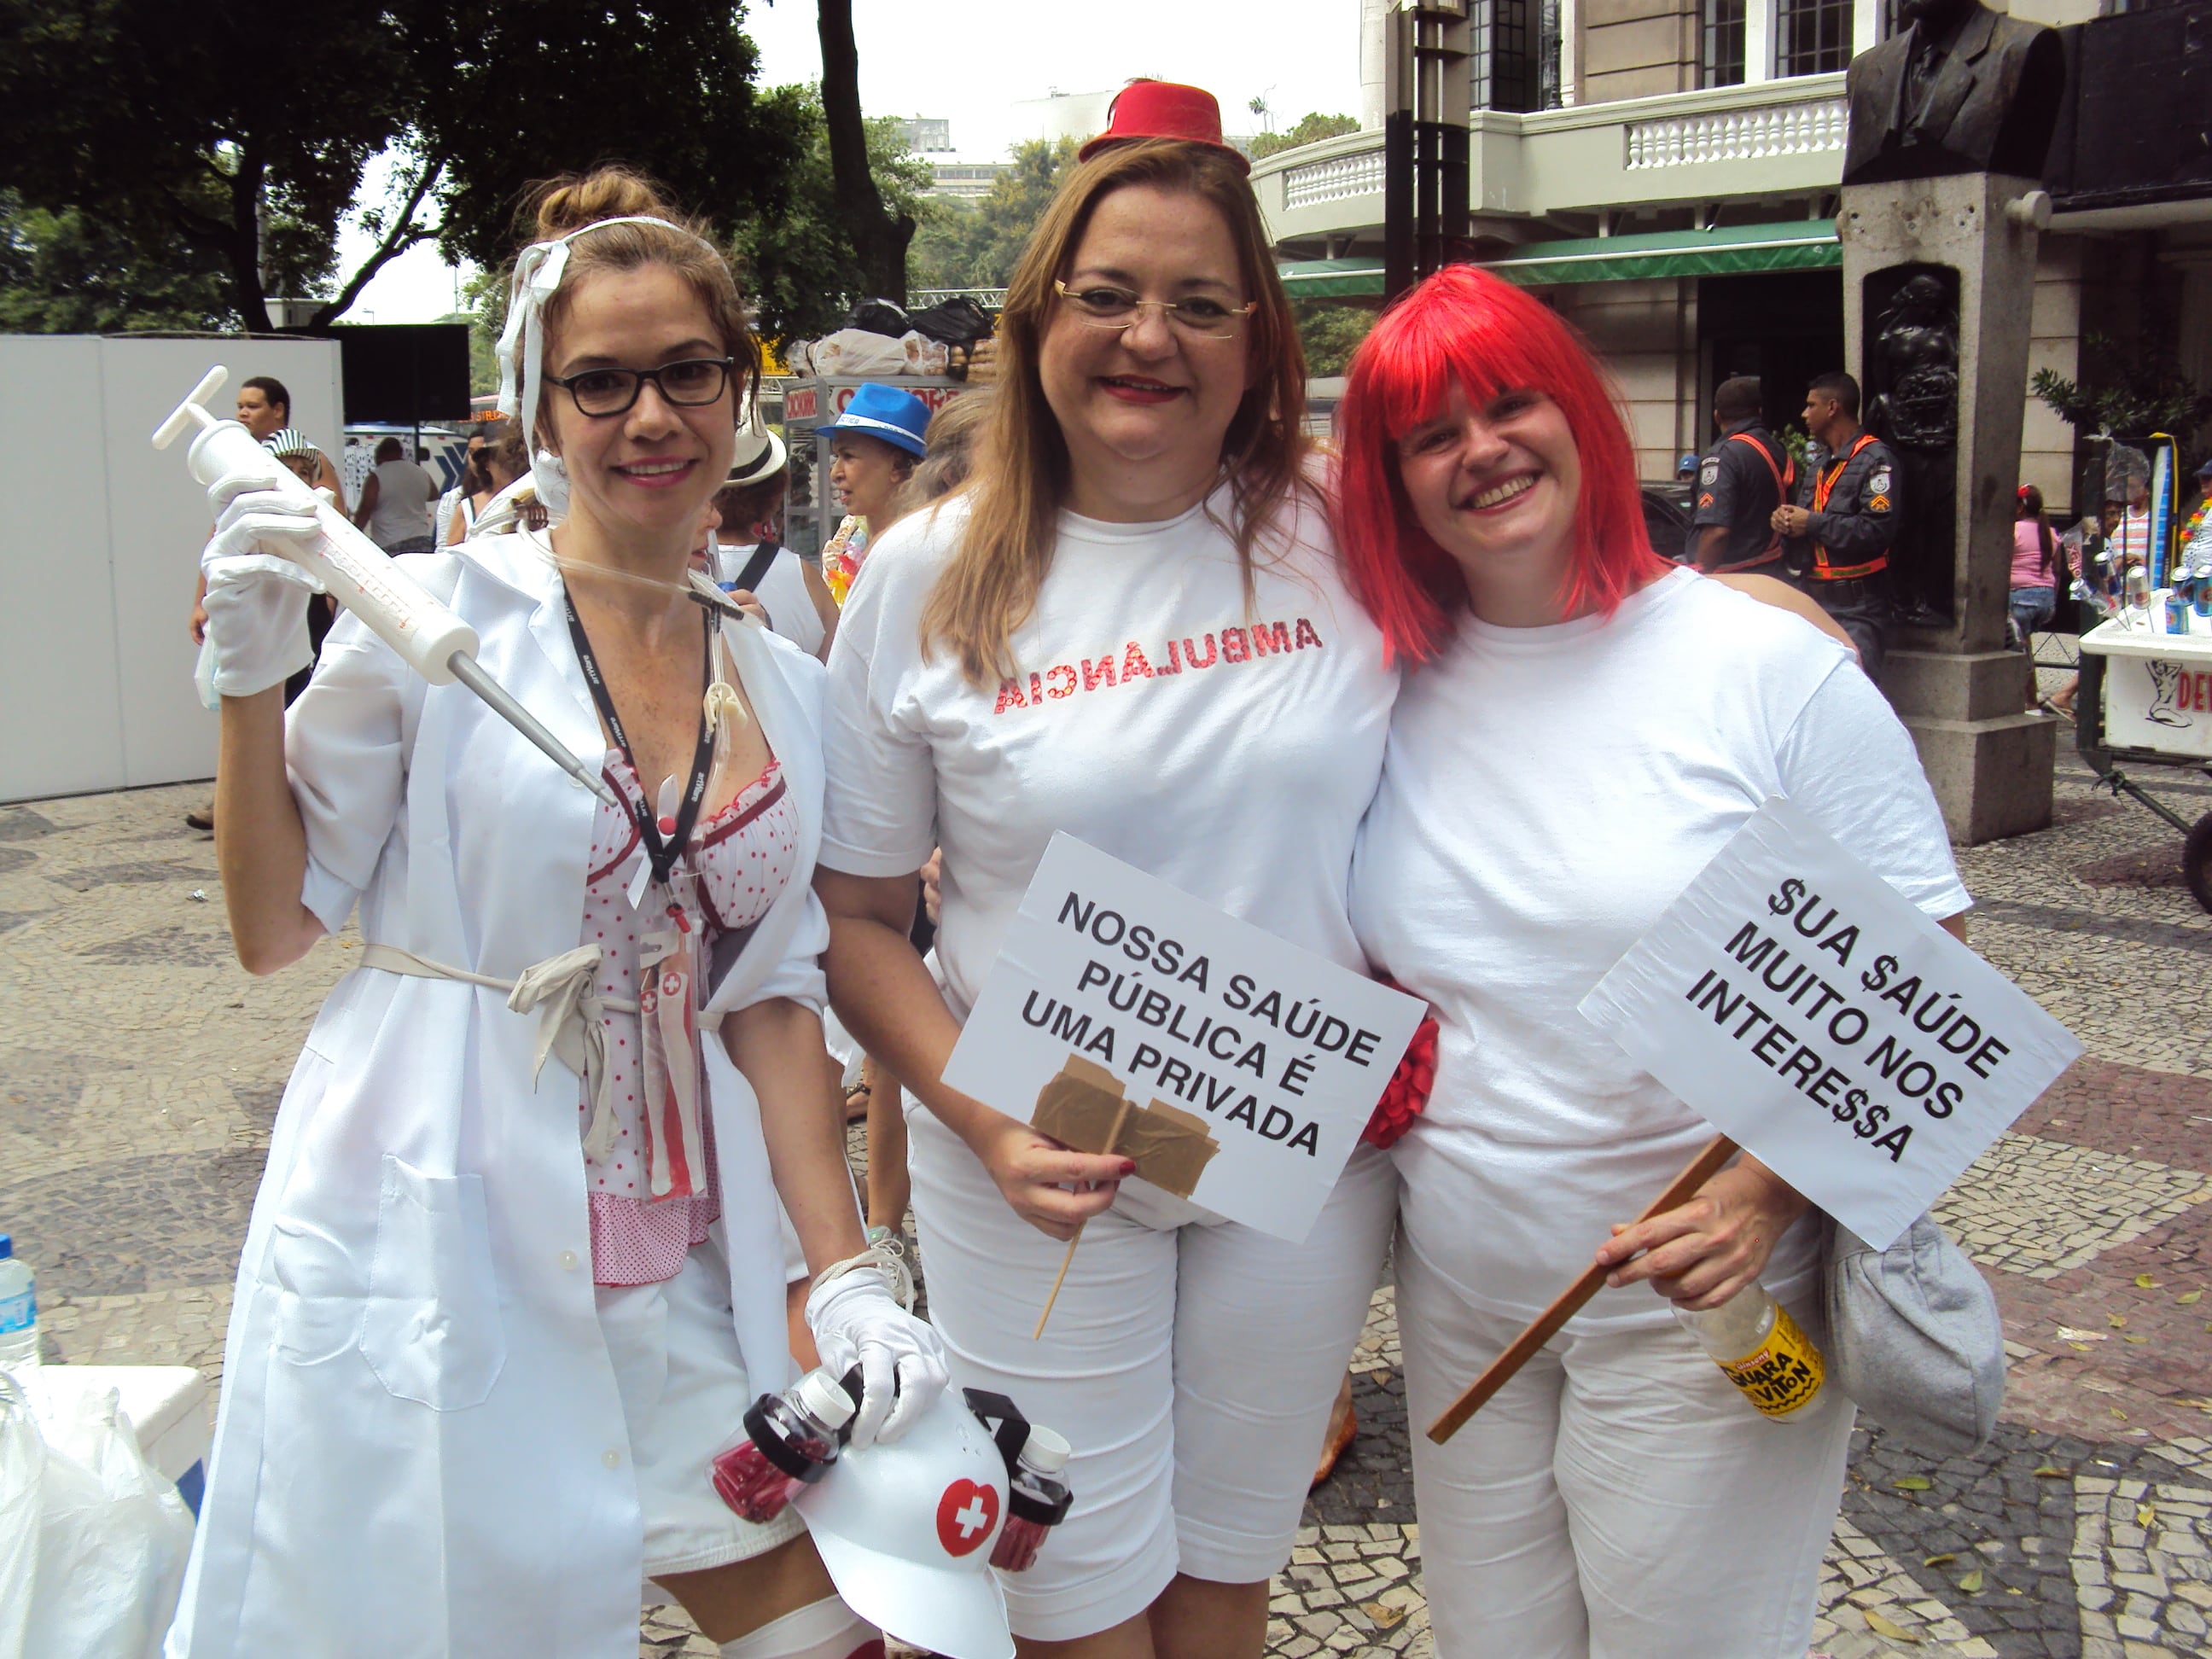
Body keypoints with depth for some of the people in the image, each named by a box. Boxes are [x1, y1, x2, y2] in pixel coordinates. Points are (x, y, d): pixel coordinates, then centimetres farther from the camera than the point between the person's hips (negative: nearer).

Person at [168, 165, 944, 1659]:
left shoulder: (786, 691, 6)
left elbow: (772, 997, 7)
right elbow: (273, 930, -2)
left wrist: (847, 1273, 0)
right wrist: (250, 683, -15)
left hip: (666, 1270, 5)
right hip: (428, 1244, -4)